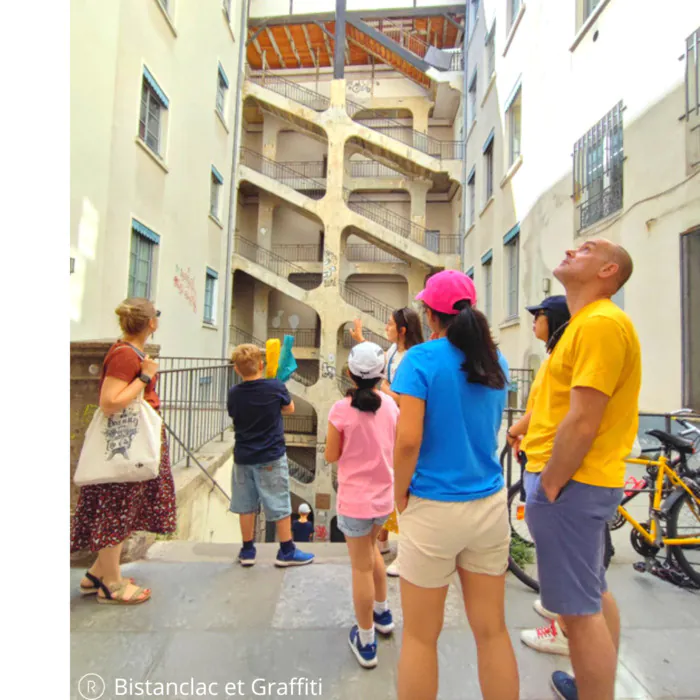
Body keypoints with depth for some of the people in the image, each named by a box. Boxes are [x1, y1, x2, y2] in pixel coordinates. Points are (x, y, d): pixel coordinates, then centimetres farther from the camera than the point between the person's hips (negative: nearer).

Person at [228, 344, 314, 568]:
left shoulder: (234, 393, -6)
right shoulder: (276, 387, -14)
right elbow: (289, 409, 4)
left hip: (243, 457, 3)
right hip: (271, 457, -3)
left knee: (246, 505, 15)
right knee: (280, 505, 8)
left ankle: (247, 550, 26)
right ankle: (286, 551, 19)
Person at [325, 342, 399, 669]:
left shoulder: (341, 409, -18)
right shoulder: (391, 405, -5)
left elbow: (331, 456, -8)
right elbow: (395, 447, 8)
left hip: (355, 499, -5)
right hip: (383, 496, 5)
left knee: (361, 567, 10)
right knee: (370, 549, 30)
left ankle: (366, 642, 28)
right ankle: (382, 613, 44)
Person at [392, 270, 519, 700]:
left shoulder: (422, 358, -14)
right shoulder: (496, 360, 4)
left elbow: (408, 440, -19)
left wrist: (400, 495, -5)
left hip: (434, 508, -5)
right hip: (491, 504, 5)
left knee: (421, 637, 14)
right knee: (493, 630, 20)